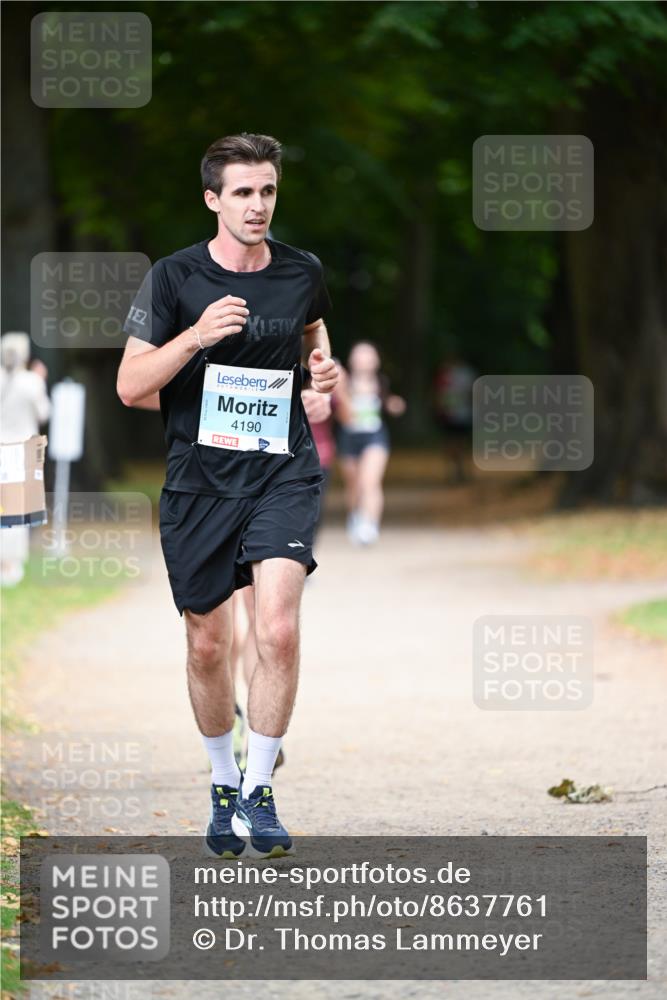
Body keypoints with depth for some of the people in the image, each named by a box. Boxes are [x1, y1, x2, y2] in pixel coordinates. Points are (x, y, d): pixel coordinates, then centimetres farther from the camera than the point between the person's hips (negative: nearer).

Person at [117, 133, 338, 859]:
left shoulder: (303, 273, 4)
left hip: (281, 472, 0)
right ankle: (223, 785, 29)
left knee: (278, 629, -19)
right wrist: (196, 336, -21)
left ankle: (258, 791, -7)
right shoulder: (175, 278, -5)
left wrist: (323, 365, 4)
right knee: (207, 644, 8)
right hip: (199, 479, 0)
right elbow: (130, 386, -7)